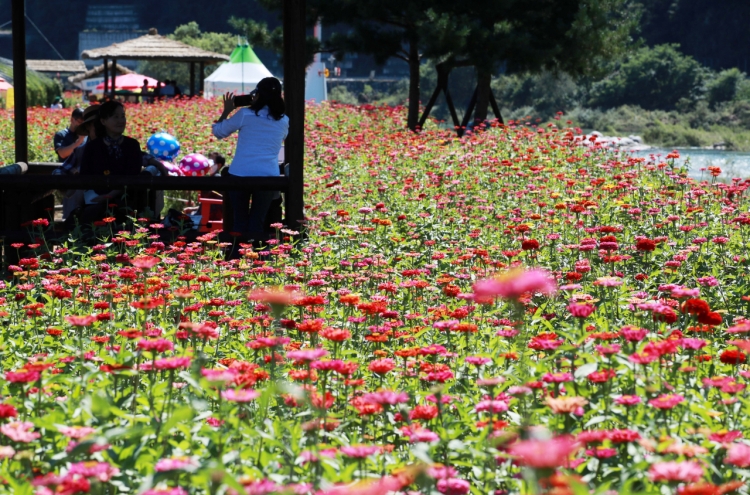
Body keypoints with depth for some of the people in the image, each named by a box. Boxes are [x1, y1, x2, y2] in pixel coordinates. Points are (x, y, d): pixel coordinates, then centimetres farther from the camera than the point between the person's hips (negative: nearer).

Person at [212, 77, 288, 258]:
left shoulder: (245, 114, -5)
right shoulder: (283, 121, 4)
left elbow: (218, 131, 5)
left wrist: (227, 110, 20)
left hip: (241, 174, -2)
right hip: (268, 175, 2)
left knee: (240, 220, 9)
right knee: (257, 221, 9)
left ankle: (237, 256, 7)